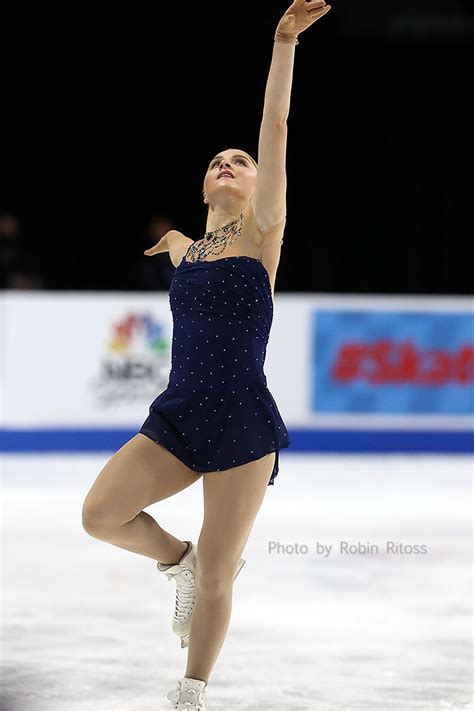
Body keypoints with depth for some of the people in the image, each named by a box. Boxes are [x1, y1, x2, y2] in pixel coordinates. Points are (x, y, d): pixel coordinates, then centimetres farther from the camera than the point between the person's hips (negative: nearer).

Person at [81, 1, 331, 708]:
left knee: (215, 580, -3)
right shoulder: (182, 250, 13)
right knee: (100, 515, -14)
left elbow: (275, 129, -12)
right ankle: (178, 559, 15)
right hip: (178, 413, 5)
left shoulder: (261, 232, 0)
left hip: (242, 424, -5)